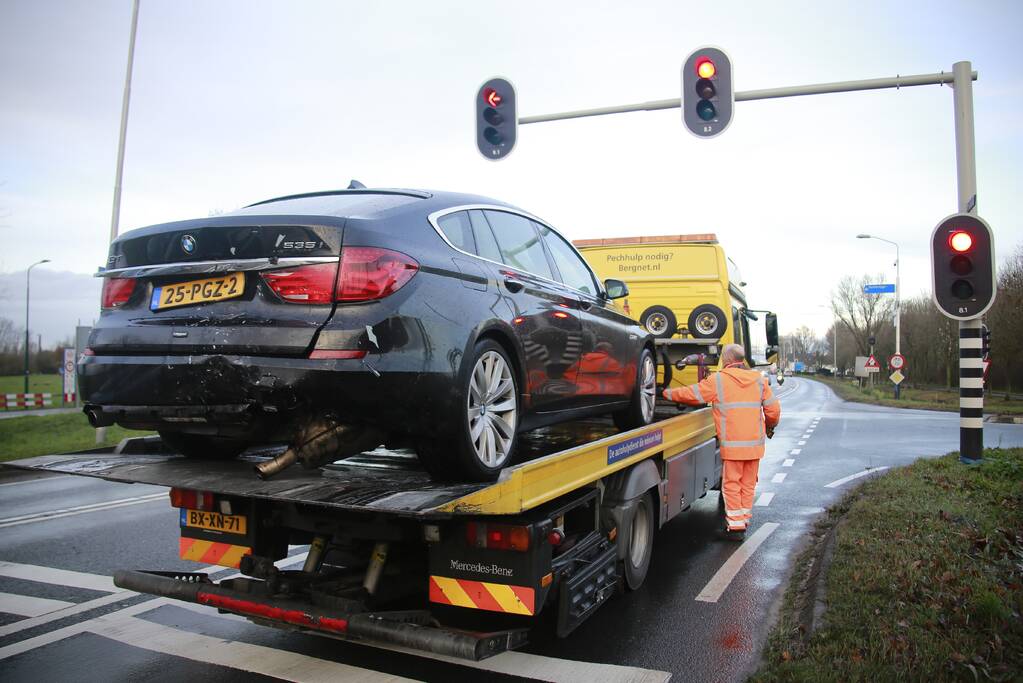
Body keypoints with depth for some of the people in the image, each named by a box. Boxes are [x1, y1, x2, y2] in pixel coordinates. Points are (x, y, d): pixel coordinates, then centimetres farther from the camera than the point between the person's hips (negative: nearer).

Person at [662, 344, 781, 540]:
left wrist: (667, 393, 13)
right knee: (748, 484, 15)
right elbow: (773, 409, 7)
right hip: (755, 443, 5)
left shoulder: (718, 380, -7)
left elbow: (691, 394, -2)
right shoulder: (758, 379, 6)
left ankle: (735, 526, 6)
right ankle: (744, 519, 23)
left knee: (731, 485, 4)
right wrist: (770, 427, 26)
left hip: (732, 444, -4)